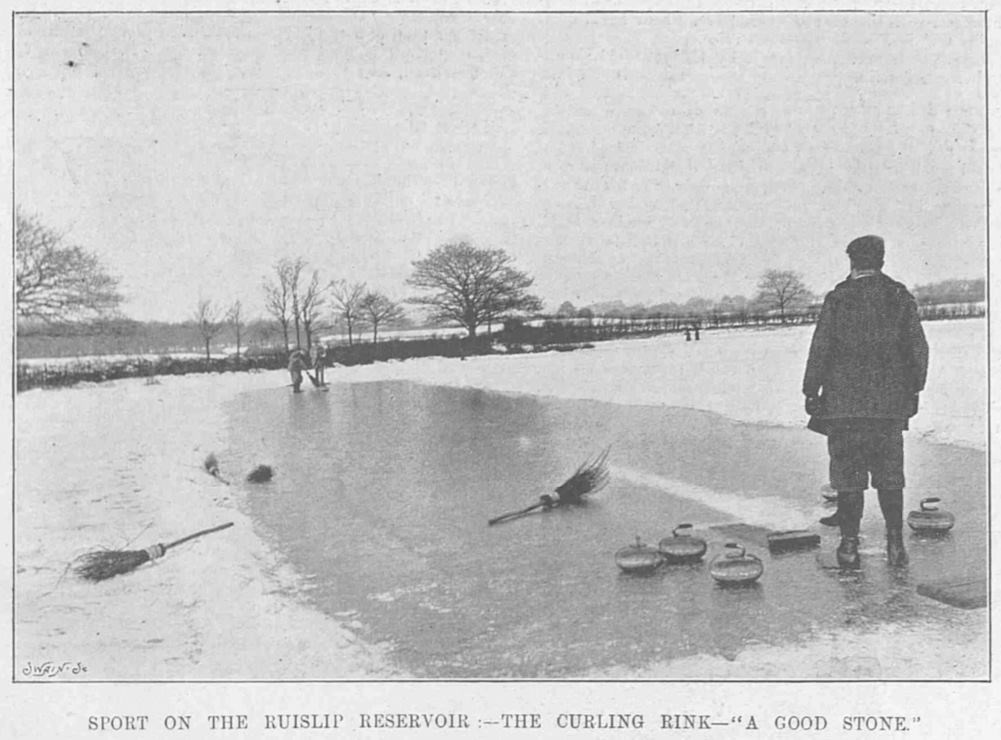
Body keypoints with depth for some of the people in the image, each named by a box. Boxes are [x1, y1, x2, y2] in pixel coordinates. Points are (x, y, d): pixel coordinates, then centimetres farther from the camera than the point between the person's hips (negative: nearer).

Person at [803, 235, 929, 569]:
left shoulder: (837, 299, -5)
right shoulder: (901, 298, 3)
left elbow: (820, 350, -7)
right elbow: (919, 349, 5)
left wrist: (811, 392, -1)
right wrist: (914, 390, 14)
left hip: (845, 402, -2)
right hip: (891, 403, 3)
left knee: (847, 476, 4)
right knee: (890, 476, 12)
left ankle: (849, 545, 6)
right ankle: (895, 544, 12)